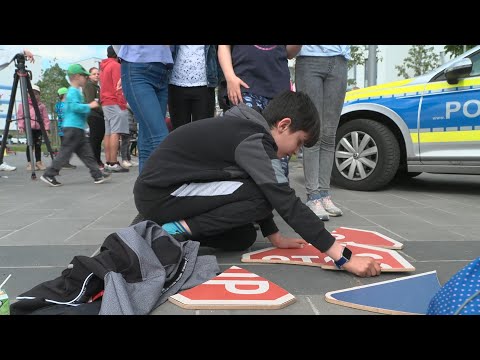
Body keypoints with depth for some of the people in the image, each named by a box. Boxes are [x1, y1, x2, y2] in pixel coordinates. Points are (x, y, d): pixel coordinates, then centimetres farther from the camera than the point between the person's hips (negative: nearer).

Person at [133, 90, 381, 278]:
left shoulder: (246, 129, 9)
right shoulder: (254, 141, -20)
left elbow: (257, 195, 16)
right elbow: (288, 204, -24)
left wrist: (276, 238, 14)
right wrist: (344, 257, -21)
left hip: (166, 187, 9)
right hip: (158, 194, -9)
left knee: (243, 238, 7)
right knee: (261, 195, -17)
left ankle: (174, 226, 9)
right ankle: (180, 230, -12)